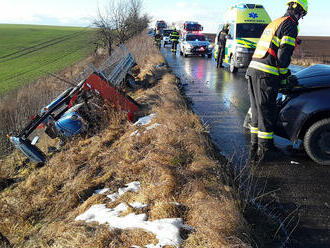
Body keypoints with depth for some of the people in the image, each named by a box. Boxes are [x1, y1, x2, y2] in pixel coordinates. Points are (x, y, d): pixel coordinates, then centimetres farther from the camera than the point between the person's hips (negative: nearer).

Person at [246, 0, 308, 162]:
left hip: (253, 70, 9)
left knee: (257, 111, 14)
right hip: (266, 75, -9)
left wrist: (284, 74, 31)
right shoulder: (290, 26, -3)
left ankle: (255, 149, 20)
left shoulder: (274, 24, 25)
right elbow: (283, 55, -12)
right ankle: (265, 151, 8)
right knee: (267, 113, -1)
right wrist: (285, 78, -2)